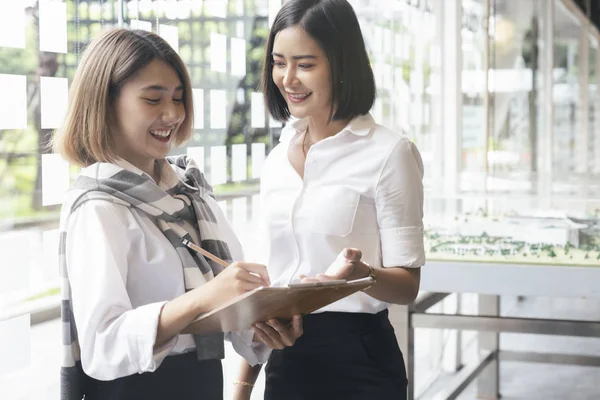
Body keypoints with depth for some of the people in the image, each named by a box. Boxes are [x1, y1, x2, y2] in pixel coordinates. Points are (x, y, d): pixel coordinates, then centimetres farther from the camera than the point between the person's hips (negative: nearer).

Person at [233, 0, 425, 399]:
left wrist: (360, 274, -31)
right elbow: (271, 278, 12)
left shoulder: (388, 152, -11)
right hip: (285, 358, 5)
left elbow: (407, 284, -10)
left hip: (358, 364, -5)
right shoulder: (277, 159, 7)